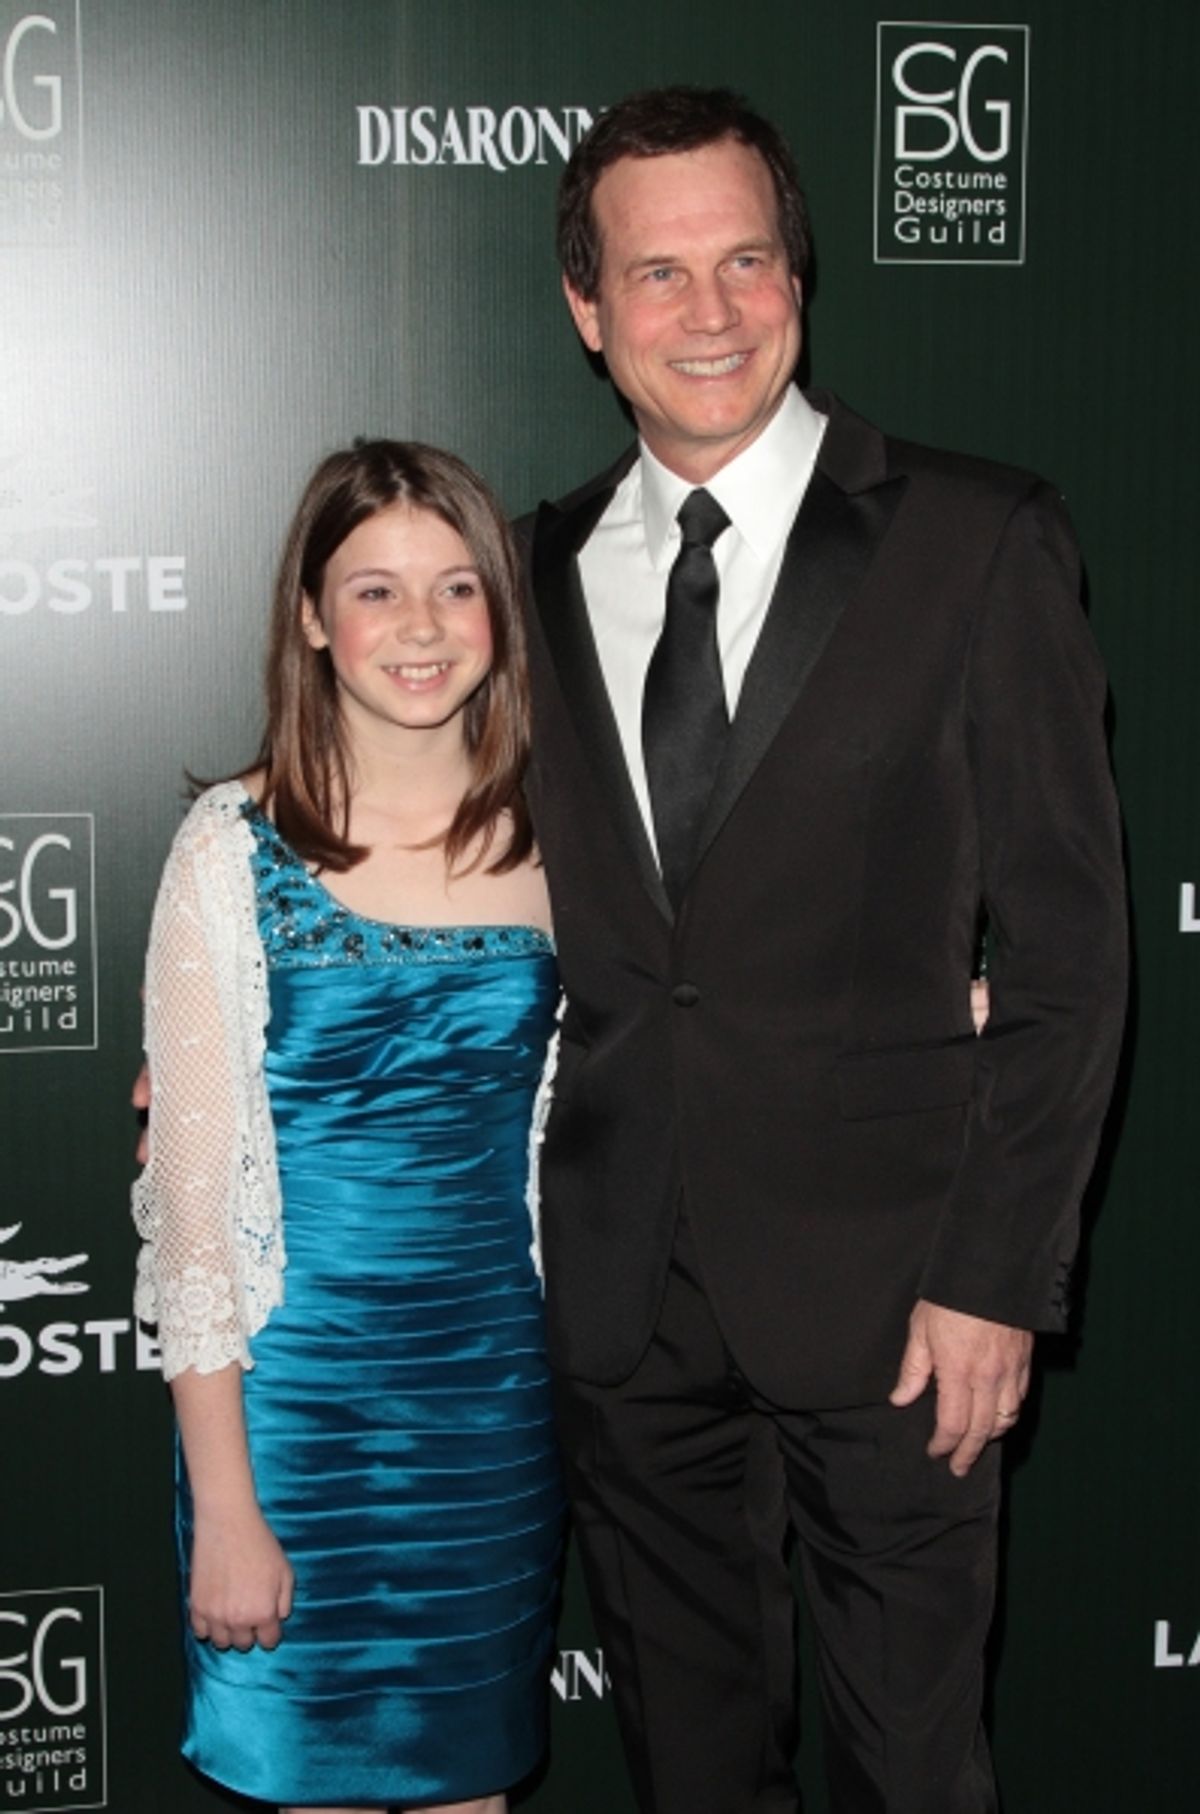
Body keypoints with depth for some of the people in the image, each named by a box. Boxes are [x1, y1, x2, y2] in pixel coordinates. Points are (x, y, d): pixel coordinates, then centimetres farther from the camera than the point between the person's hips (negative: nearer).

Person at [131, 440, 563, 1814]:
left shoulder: (549, 831, -1)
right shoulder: (235, 847, -10)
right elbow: (191, 1198, -10)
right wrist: (223, 1504, -11)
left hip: (500, 1386, 3)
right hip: (297, 1387, -3)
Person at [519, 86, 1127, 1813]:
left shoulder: (977, 541, -6)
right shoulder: (547, 567, 7)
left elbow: (1066, 943, -7)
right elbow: (550, 908, 12)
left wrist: (1000, 1276, -11)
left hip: (881, 1280, -3)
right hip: (623, 1283, 4)